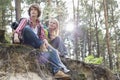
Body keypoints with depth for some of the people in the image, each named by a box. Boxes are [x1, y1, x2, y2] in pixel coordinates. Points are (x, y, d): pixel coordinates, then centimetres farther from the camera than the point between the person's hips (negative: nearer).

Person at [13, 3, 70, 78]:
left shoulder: (39, 25, 18)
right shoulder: (25, 21, 7)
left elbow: (43, 37, 8)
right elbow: (17, 30, -8)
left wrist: (46, 42, -17)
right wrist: (16, 37, -32)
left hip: (37, 44, 3)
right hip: (27, 42, -3)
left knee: (53, 51, -25)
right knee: (27, 28, -31)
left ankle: (57, 71, -46)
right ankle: (42, 45, -30)